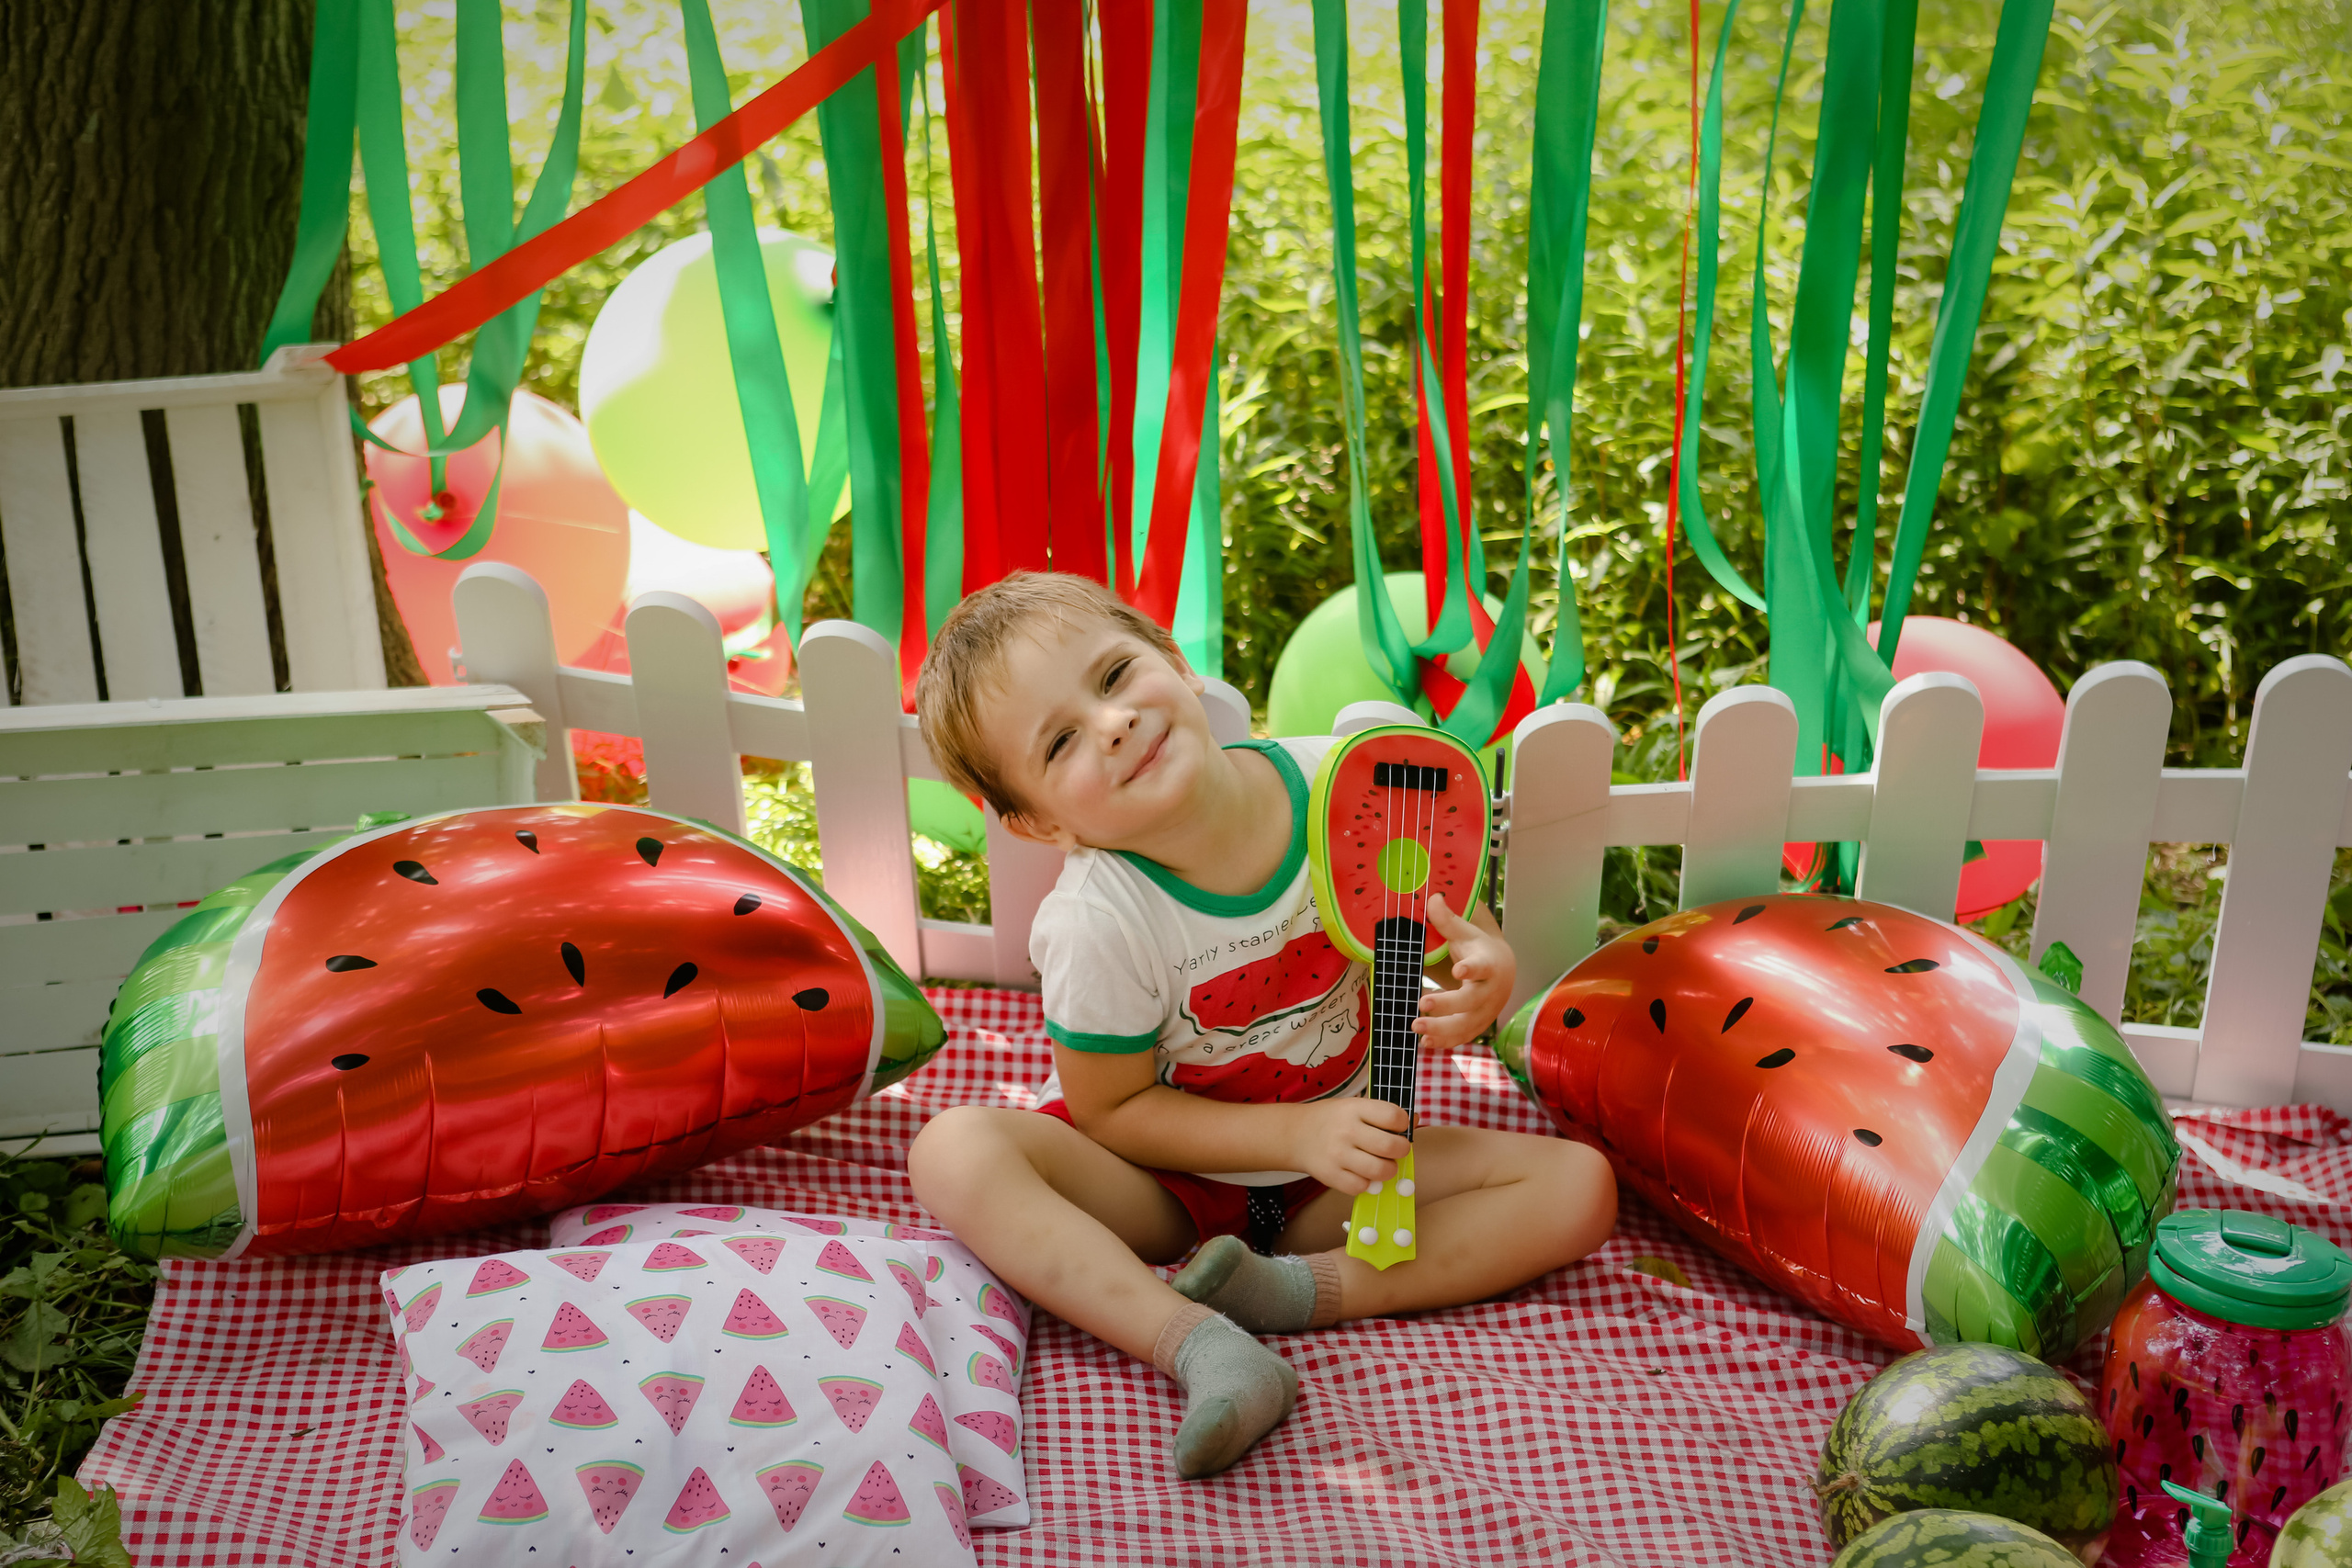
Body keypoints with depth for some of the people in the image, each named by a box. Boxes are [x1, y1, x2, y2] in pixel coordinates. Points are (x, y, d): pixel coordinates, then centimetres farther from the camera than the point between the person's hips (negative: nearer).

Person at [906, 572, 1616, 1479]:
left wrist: (1489, 970, -23)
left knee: (1580, 1185, -16)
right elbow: (1111, 1110, -13)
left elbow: (1452, 914, 0)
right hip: (1164, 1179, -2)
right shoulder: (1099, 922, -25)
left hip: (1336, 1165, 3)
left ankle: (1305, 1287, -25)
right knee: (954, 1152, -30)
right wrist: (1297, 1135, -22)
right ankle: (1196, 1341, -40)